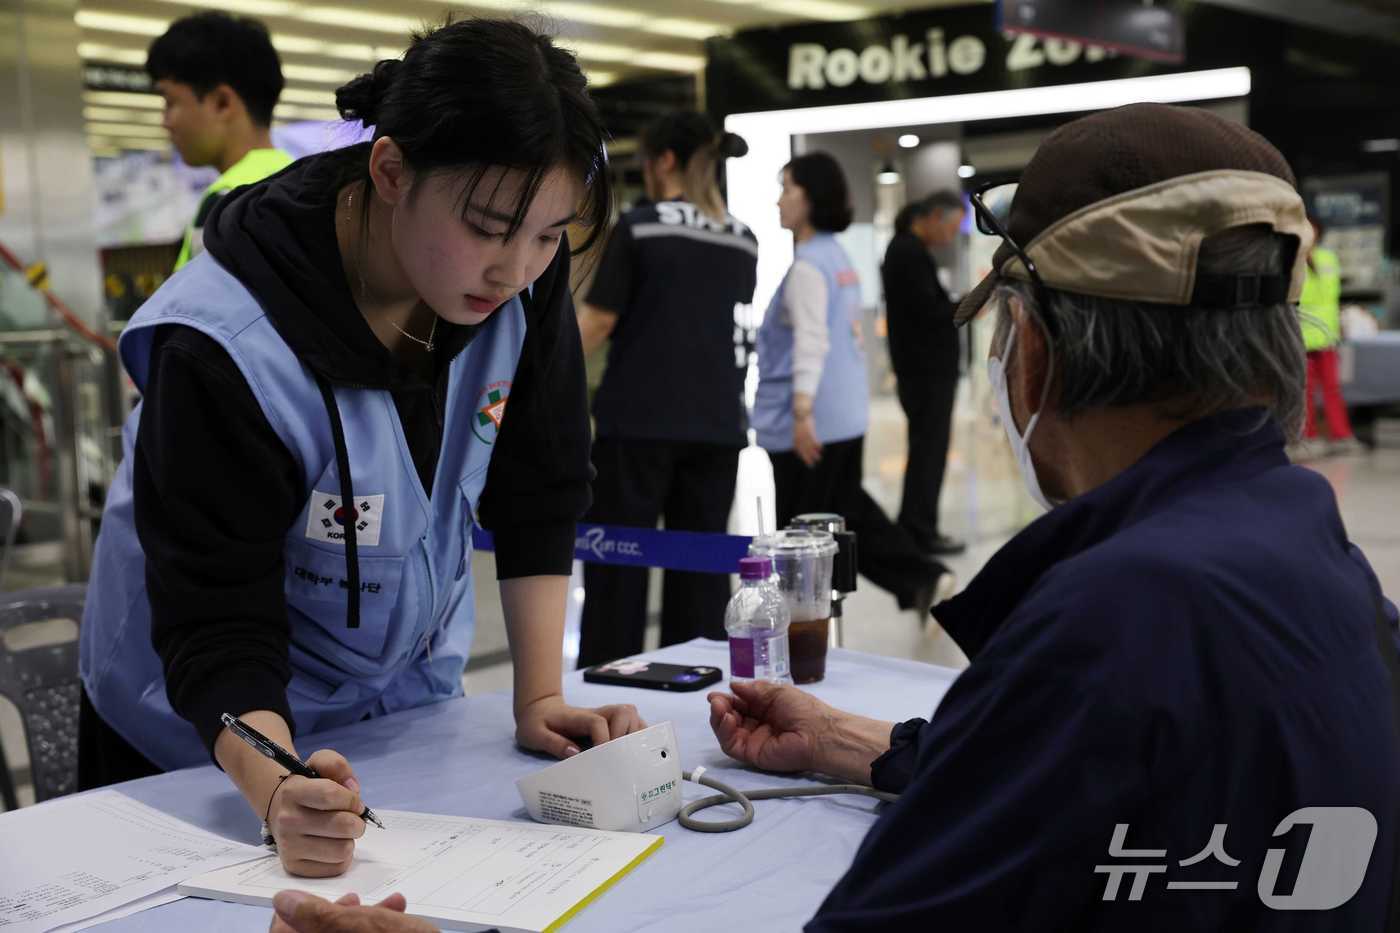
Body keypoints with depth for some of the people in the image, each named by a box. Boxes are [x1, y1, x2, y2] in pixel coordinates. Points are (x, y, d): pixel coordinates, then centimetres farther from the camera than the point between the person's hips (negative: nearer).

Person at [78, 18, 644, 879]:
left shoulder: (525, 280, -18)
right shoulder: (227, 348, -31)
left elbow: (541, 498, -9)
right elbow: (218, 624, -29)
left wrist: (541, 696, -13)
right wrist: (276, 793, -45)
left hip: (410, 702, 5)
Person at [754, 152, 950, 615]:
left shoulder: (808, 265, -14)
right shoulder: (840, 259, 15)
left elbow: (810, 342, -24)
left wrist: (801, 411, -30)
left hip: (811, 421, -9)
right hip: (846, 412, 9)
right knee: (847, 510, 17)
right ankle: (923, 579, 11)